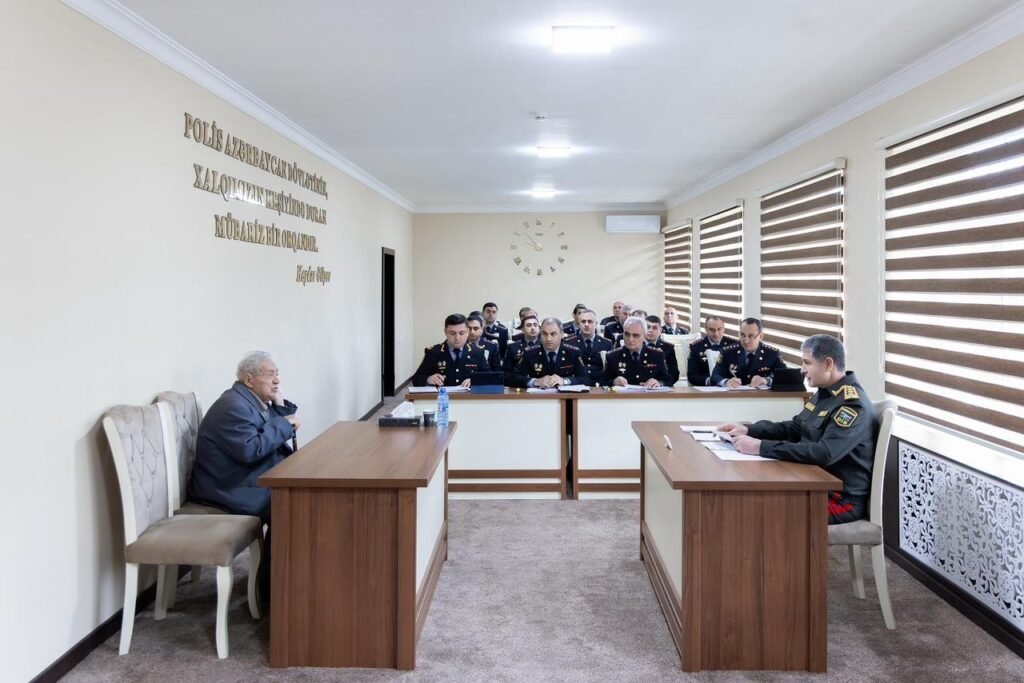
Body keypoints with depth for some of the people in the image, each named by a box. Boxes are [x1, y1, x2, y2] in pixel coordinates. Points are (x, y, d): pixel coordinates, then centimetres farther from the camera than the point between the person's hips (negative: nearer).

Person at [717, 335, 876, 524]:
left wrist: (761, 447, -32)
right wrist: (748, 430, 3)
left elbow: (824, 453, -32)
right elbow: (793, 428, 19)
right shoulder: (825, 393, 9)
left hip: (843, 498, -9)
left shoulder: (853, 404, -20)